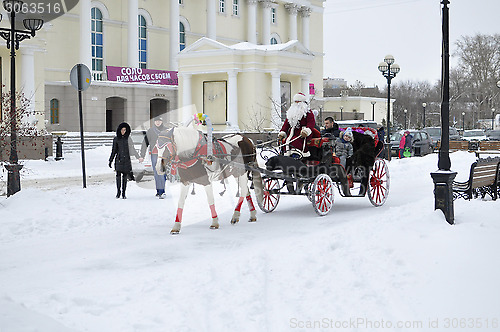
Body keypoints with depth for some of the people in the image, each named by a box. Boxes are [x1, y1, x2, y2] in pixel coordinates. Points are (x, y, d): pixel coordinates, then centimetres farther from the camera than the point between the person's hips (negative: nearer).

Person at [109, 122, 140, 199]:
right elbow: (114, 151, 13)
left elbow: (132, 149, 7)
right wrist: (110, 160, 12)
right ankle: (118, 191, 0)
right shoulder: (116, 139, 7)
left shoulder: (128, 138, 5)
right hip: (118, 159, 0)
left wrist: (138, 157, 0)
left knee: (125, 176, 0)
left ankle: (123, 193, 6)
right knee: (118, 175, -12)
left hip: (126, 159, 0)